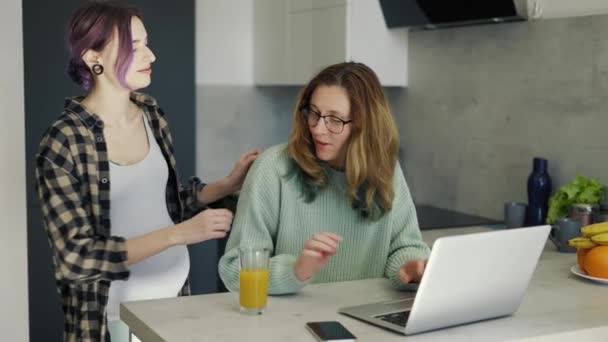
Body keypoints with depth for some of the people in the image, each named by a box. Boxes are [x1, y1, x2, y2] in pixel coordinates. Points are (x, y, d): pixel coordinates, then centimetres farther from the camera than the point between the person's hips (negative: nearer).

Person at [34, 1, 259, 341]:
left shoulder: (153, 115, 1)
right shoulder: (63, 143, -17)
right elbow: (76, 257, -21)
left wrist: (230, 183, 2)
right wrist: (179, 234, -25)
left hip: (176, 288, 6)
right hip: (119, 312, -5)